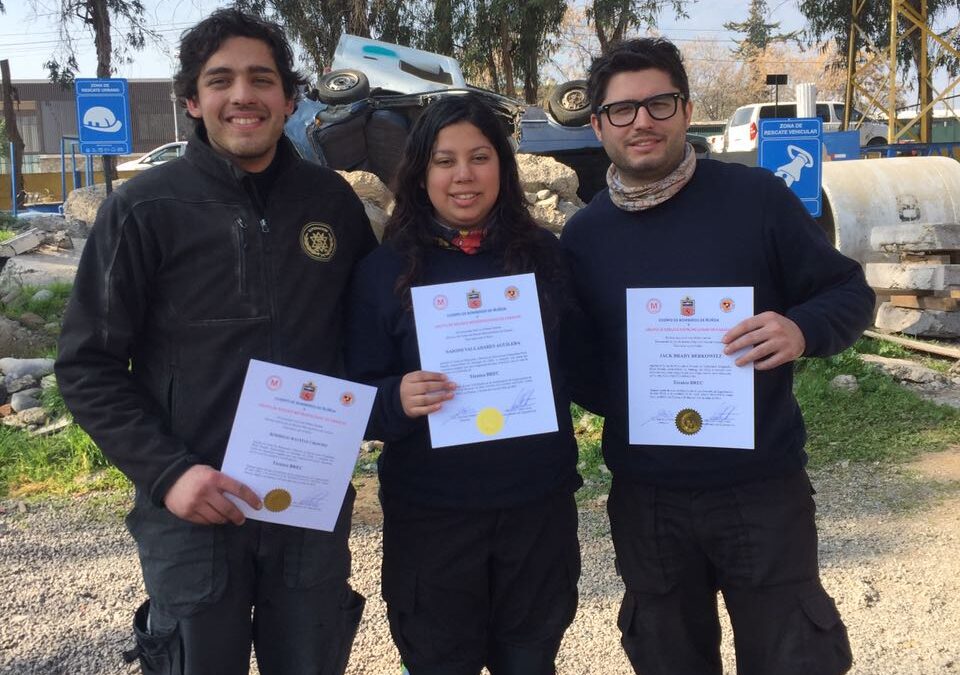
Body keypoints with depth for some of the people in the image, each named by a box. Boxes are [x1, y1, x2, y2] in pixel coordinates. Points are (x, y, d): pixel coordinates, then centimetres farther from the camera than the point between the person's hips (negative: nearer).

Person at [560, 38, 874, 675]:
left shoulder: (757, 197, -6)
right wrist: (616, 407, -11)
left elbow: (851, 293, -1)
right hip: (645, 499, 3)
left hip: (763, 488, -2)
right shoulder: (583, 235, 3)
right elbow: (576, 362, 9)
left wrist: (803, 329, -22)